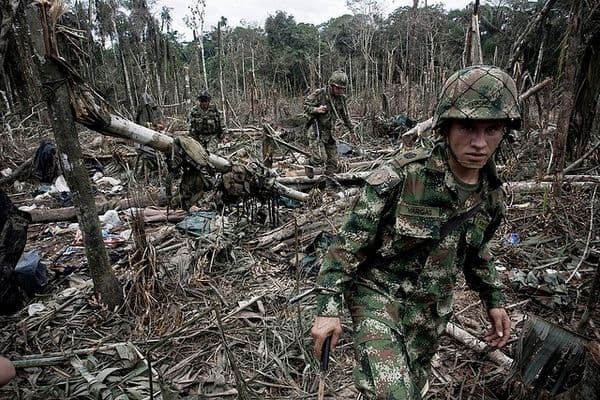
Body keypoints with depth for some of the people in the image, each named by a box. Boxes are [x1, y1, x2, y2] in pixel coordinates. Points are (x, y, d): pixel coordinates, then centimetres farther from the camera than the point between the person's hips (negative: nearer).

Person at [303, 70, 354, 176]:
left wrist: (352, 130, 22)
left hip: (329, 133, 6)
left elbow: (345, 116, 19)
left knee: (333, 162, 4)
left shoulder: (341, 98, 7)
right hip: (316, 132, -6)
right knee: (320, 158, -18)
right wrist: (317, 110, -26)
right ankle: (309, 165, 13)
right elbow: (306, 106, -7)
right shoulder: (319, 94, -11)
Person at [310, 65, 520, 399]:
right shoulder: (401, 177, -25)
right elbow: (349, 243, -20)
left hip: (432, 309, 6)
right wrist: (328, 307, -21)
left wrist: (494, 298, 13)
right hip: (379, 294, -5)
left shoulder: (492, 195, -5)